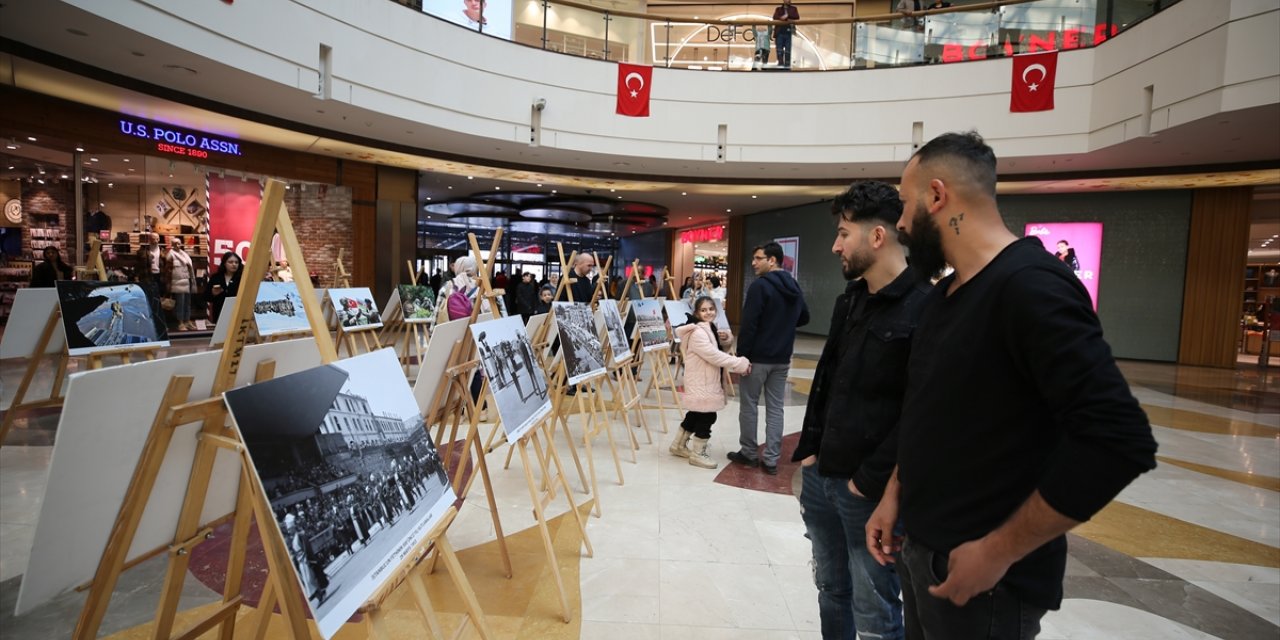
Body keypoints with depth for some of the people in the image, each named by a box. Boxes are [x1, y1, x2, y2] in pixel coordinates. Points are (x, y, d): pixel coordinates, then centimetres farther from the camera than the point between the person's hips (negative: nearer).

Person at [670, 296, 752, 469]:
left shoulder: (709, 328, 13)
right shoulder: (698, 333, -20)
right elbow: (715, 356, -27)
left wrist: (726, 337, -2)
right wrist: (740, 363, -28)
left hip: (707, 382, 10)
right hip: (701, 384, -10)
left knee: (694, 415, 19)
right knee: (707, 417, -2)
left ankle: (678, 445, 34)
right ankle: (697, 454, 13)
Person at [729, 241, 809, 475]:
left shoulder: (760, 285, -15)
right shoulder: (794, 287, 9)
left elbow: (749, 324, -19)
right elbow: (804, 318, 22)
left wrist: (741, 355, -15)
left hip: (757, 357, -7)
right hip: (782, 358, 7)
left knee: (749, 405, 7)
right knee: (775, 407, 9)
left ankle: (749, 453, 17)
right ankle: (771, 459, 12)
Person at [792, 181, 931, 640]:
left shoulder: (926, 310, -17)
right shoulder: (849, 300, 10)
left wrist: (871, 481, -16)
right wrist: (809, 448, 9)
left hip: (872, 491, -7)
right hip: (819, 475, 8)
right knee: (830, 592, 22)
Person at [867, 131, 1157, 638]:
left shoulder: (1028, 285, -21)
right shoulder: (943, 294, 7)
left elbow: (1119, 441, -27)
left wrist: (999, 551, -22)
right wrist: (894, 496, 7)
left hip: (985, 576, -8)